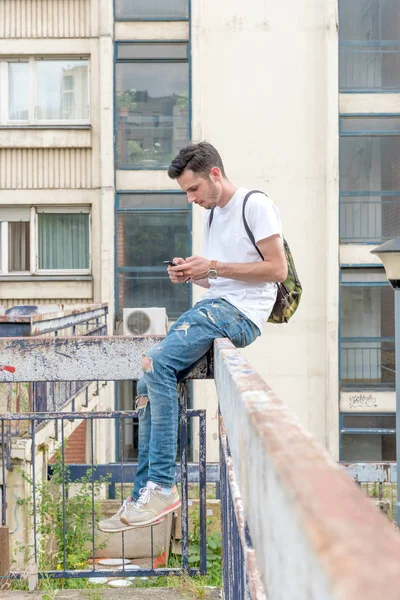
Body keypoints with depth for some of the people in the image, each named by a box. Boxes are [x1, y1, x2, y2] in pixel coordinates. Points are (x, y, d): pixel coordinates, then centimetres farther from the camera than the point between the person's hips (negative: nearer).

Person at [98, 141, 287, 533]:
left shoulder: (256, 205, -4)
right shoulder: (211, 217, 23)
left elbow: (278, 269, -11)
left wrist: (214, 267, -12)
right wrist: (190, 275, 4)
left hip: (241, 313, -9)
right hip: (212, 307, 9)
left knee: (157, 363, -26)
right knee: (149, 381, -4)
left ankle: (162, 486, -21)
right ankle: (144, 497, 1)